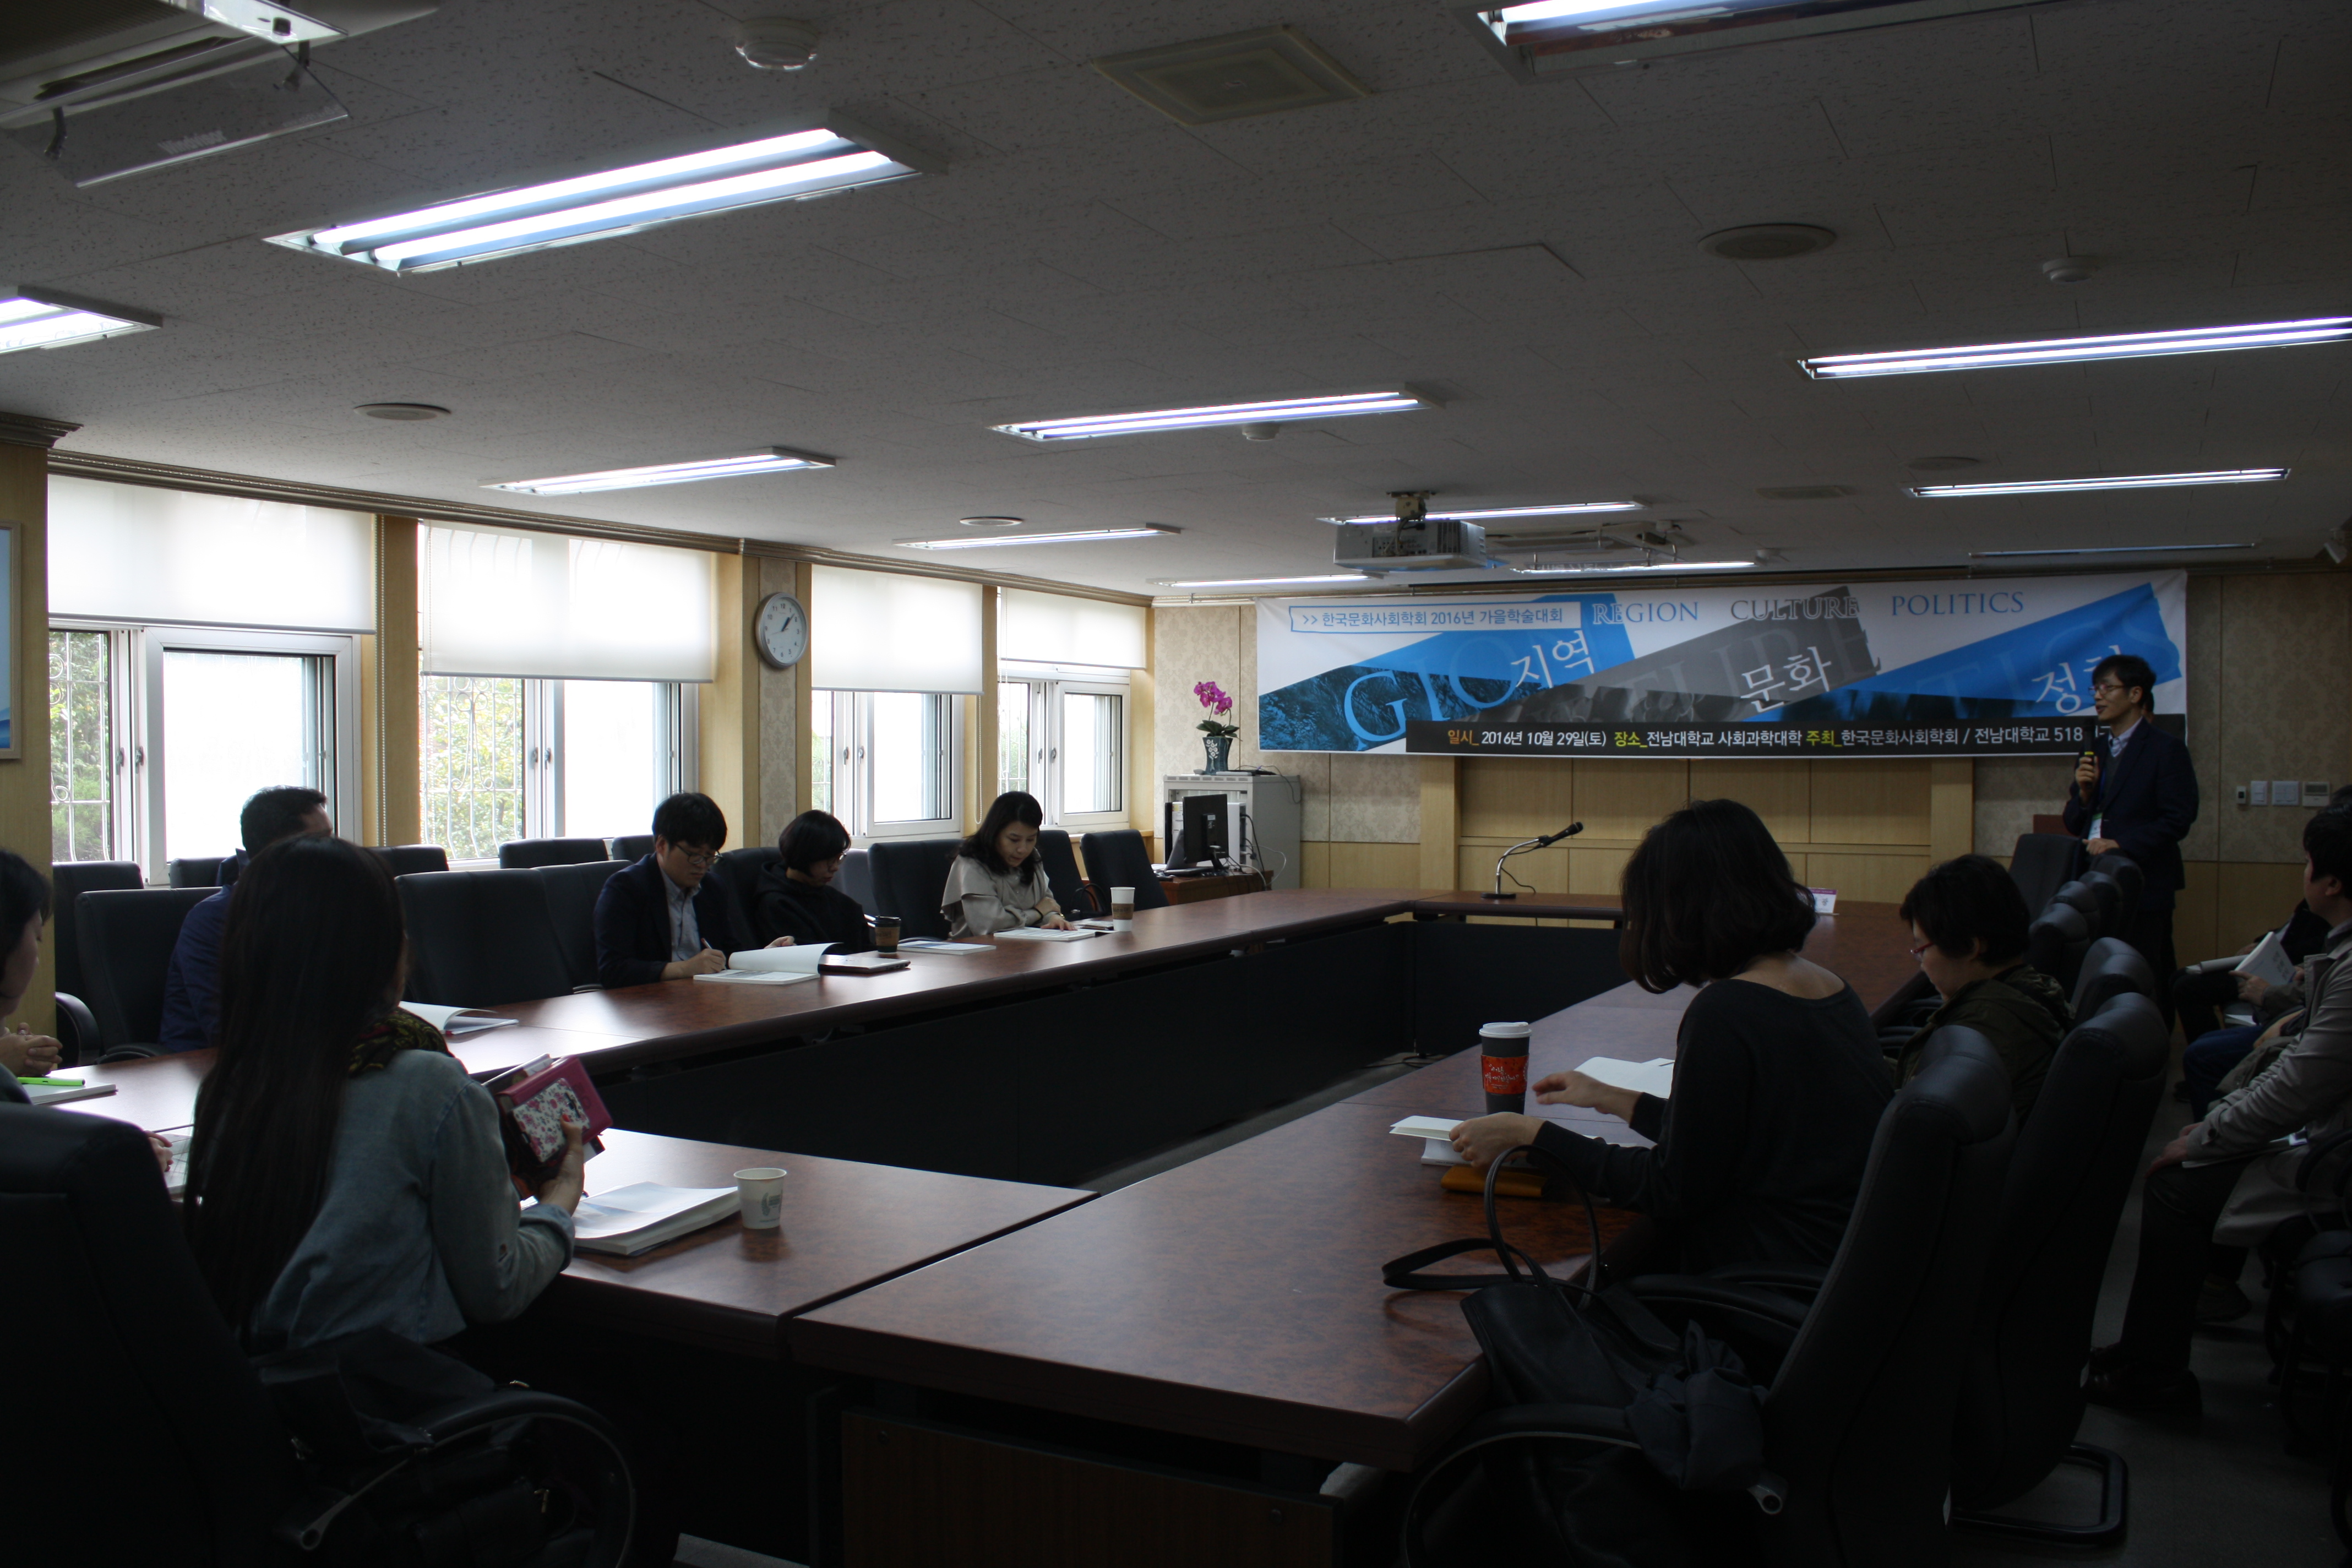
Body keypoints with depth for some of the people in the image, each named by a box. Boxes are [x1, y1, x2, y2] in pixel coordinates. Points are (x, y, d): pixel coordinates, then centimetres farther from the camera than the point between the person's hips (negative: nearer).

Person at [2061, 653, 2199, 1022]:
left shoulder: (2165, 748, -2)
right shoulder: (2094, 750, 17)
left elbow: (2177, 820, -10)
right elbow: (2075, 824, 17)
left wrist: (2122, 845, -17)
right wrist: (2084, 792, -3)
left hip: (2143, 885, -6)